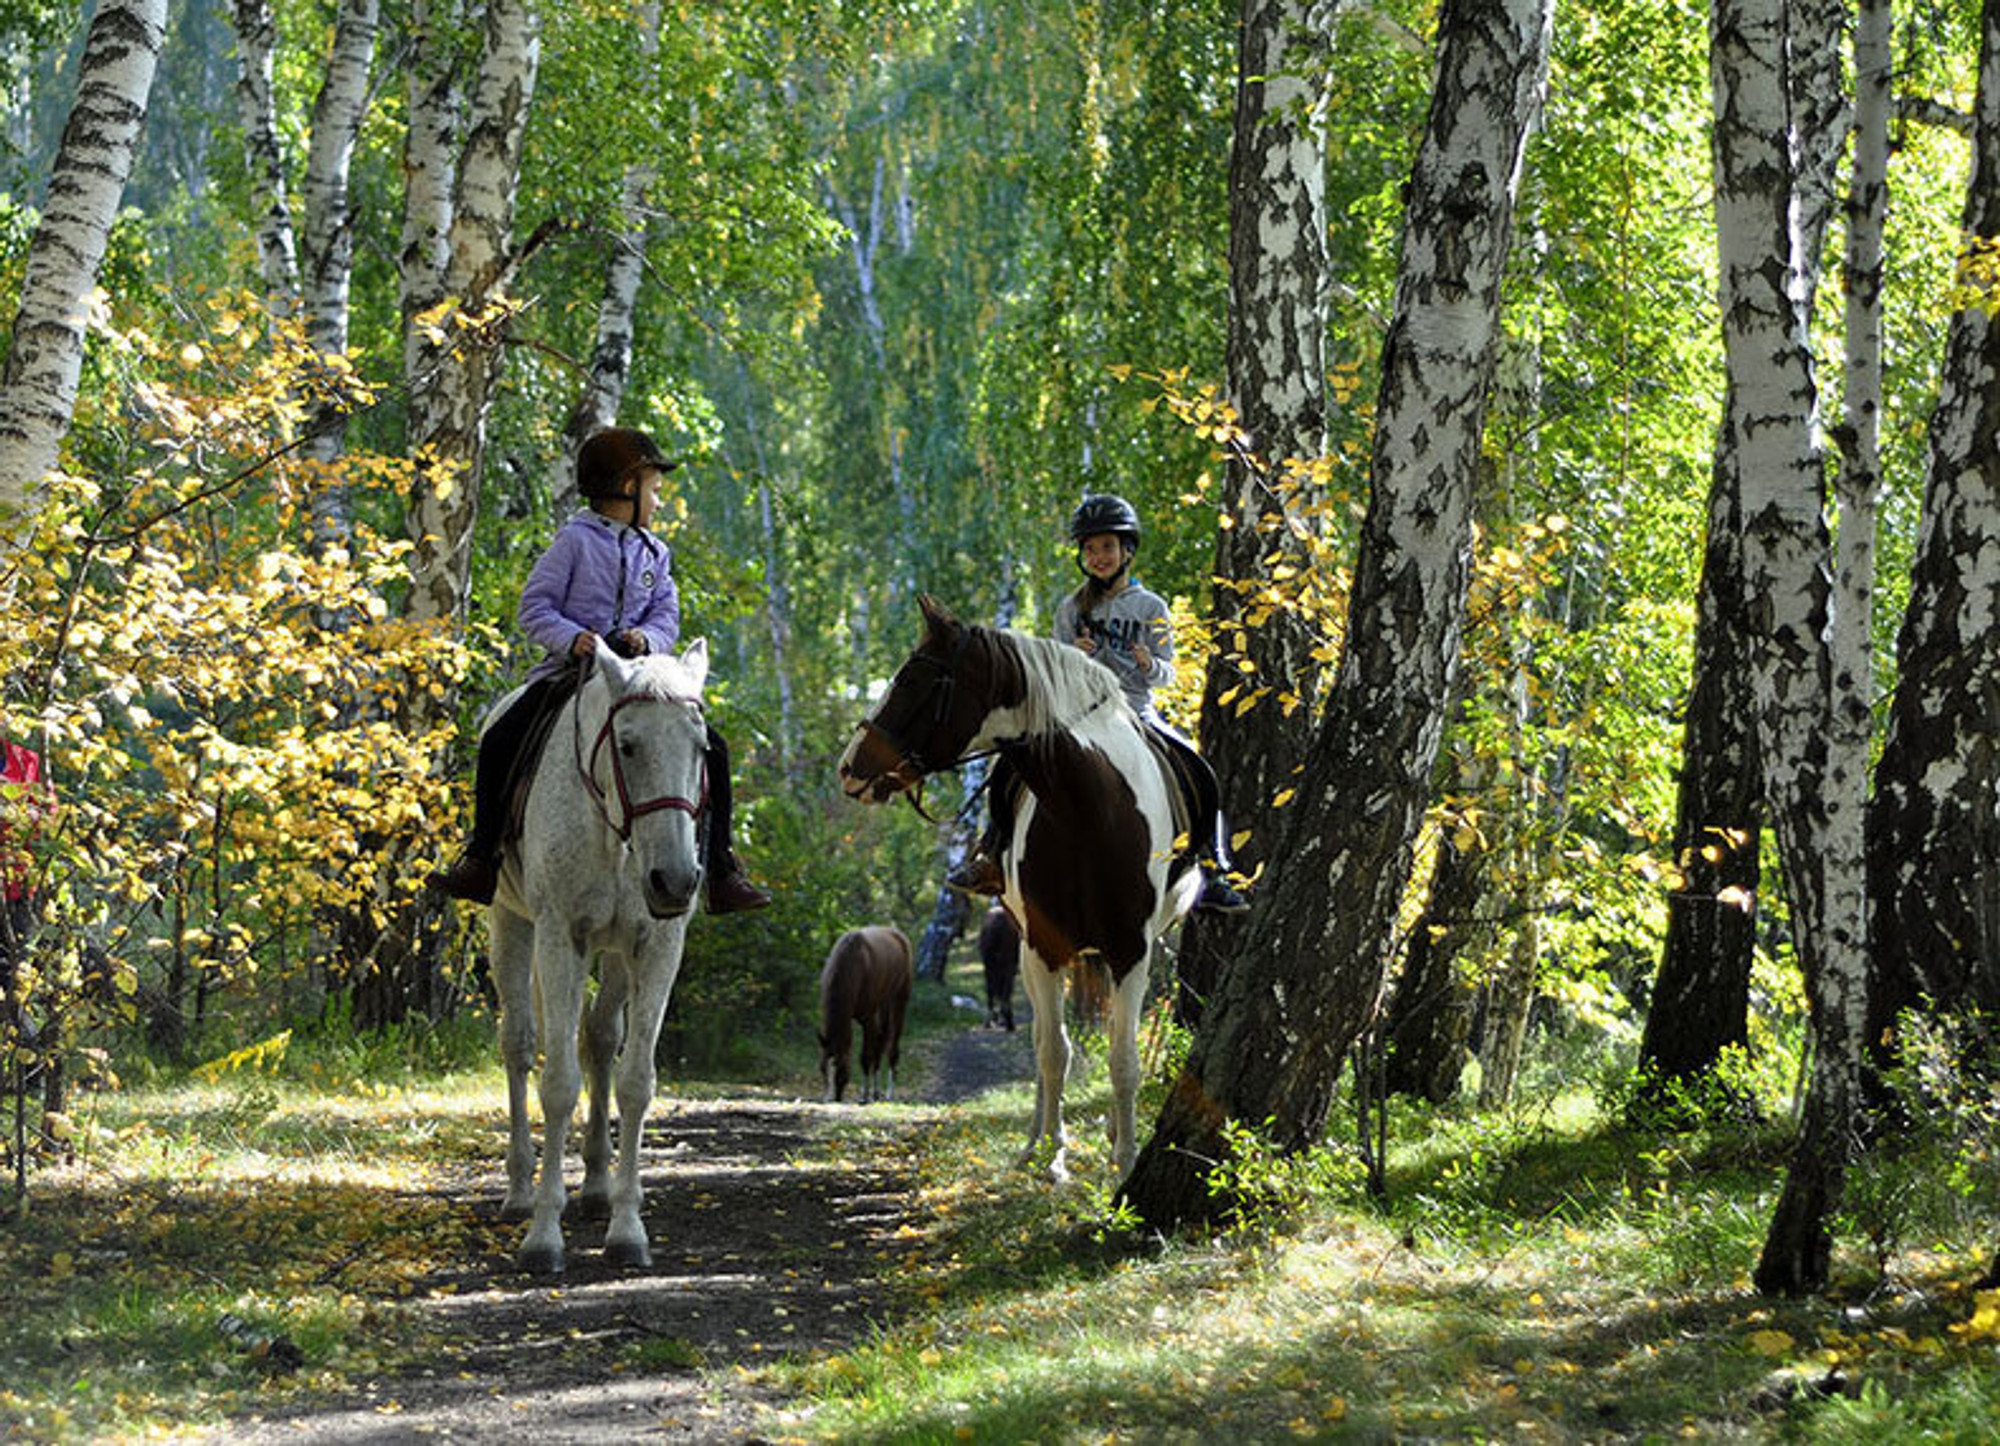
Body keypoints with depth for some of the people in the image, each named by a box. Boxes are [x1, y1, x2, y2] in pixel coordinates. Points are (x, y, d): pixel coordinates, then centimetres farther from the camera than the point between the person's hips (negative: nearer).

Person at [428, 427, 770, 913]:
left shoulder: (653, 553, 14)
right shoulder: (576, 541, -1)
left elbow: (667, 617, 9)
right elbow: (534, 608, -4)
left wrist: (647, 638, -14)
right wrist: (571, 637, -22)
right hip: (570, 670, -4)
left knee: (710, 747, -10)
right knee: (499, 741, -23)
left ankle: (721, 871, -2)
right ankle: (480, 859, -11)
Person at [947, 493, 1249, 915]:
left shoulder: (1151, 608, 5)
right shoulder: (1071, 609, 8)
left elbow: (1166, 674, 5)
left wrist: (1150, 665, -18)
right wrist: (1075, 656, -13)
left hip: (1137, 713, -1)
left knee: (1201, 777, -20)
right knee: (1009, 768, -17)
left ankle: (1212, 874, -10)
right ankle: (992, 855, -3)